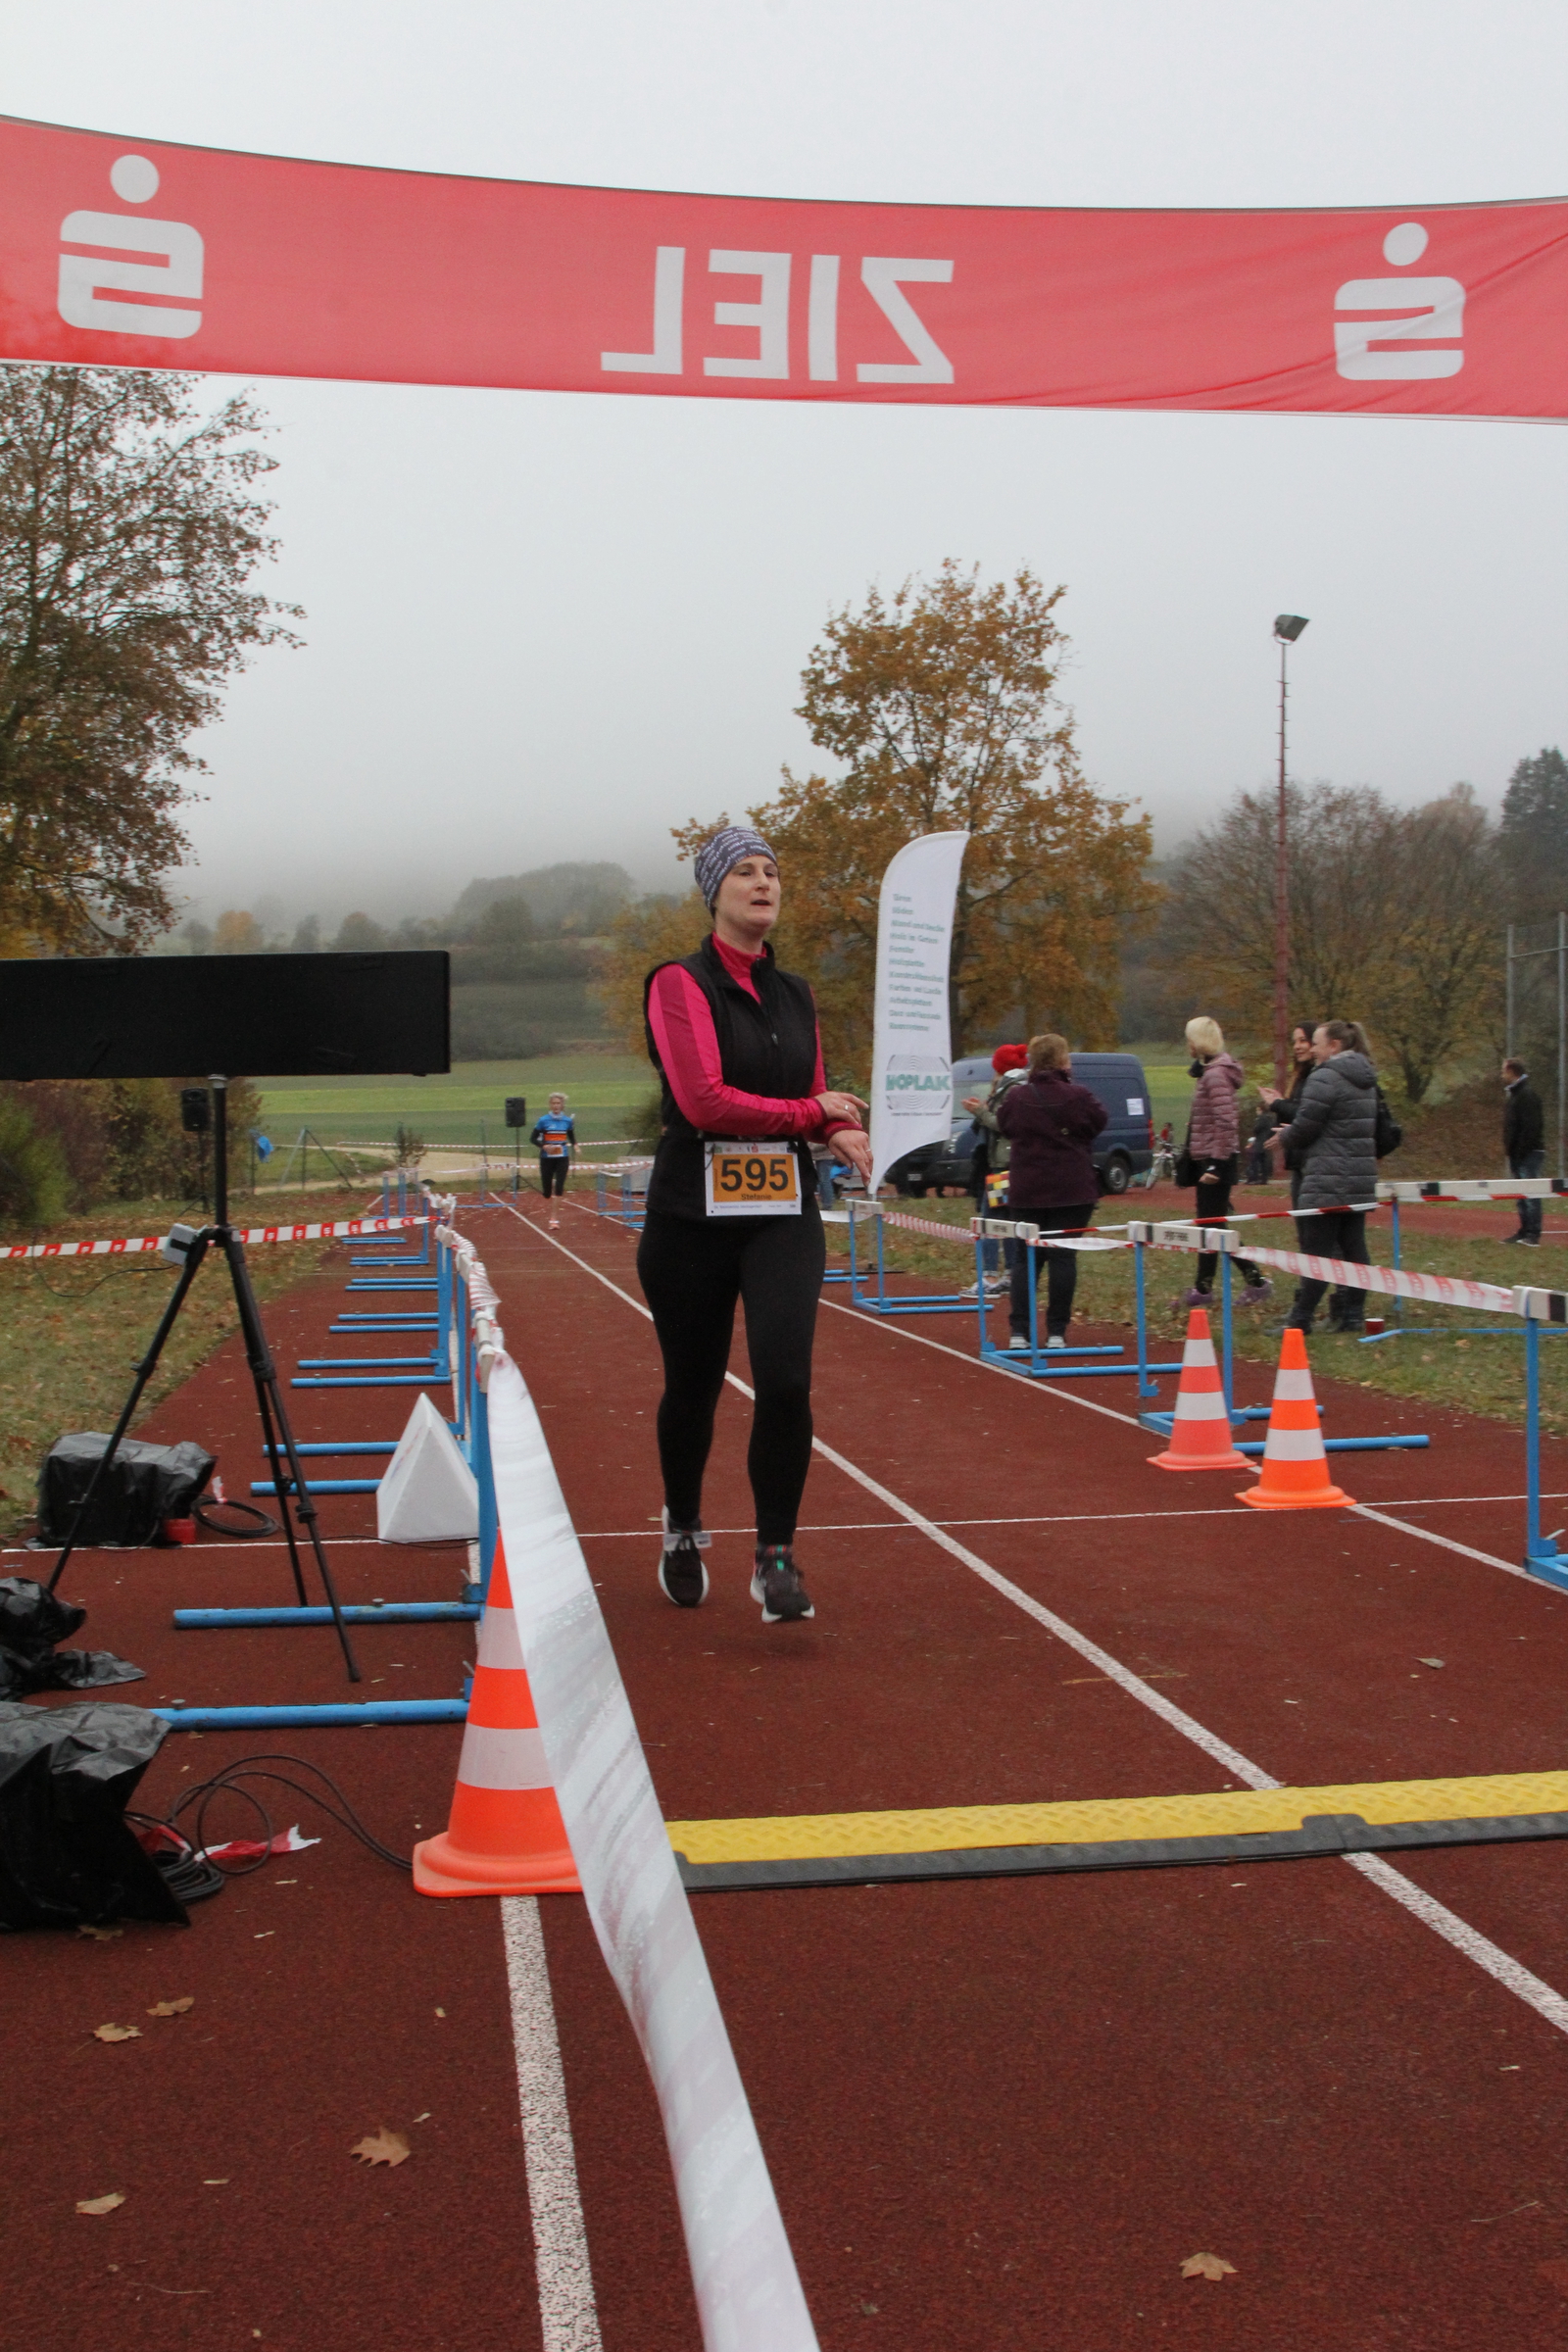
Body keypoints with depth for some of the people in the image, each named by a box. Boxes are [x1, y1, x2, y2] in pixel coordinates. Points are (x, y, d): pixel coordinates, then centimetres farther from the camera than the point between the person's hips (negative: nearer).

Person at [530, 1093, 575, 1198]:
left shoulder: (567, 1121, 4)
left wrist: (574, 1146, -4)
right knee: (546, 1187, 4)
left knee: (560, 1187, -12)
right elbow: (533, 1138, -1)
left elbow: (572, 1137, 18)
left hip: (562, 1158, 1)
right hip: (547, 1158, -1)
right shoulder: (543, 1120, -5)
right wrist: (543, 1146, -19)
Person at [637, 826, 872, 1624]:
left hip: (784, 1214, 4)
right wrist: (812, 1112, -9)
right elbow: (704, 1101, -17)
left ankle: (775, 1556, 0)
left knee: (786, 1380, -13)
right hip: (693, 1216, -3)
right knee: (692, 1385, 10)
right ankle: (683, 1530, 36)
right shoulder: (681, 984, -6)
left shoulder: (794, 995, 13)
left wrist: (844, 1136, -2)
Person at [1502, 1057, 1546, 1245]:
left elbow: (1530, 1128, -20)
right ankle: (1524, 1231, 17)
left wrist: (1520, 1153, -22)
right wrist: (1511, 1152, 15)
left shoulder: (1527, 1095, -14)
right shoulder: (1512, 1094, 17)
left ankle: (1533, 1235, -9)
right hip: (1518, 1154, 10)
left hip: (1530, 1153, -10)